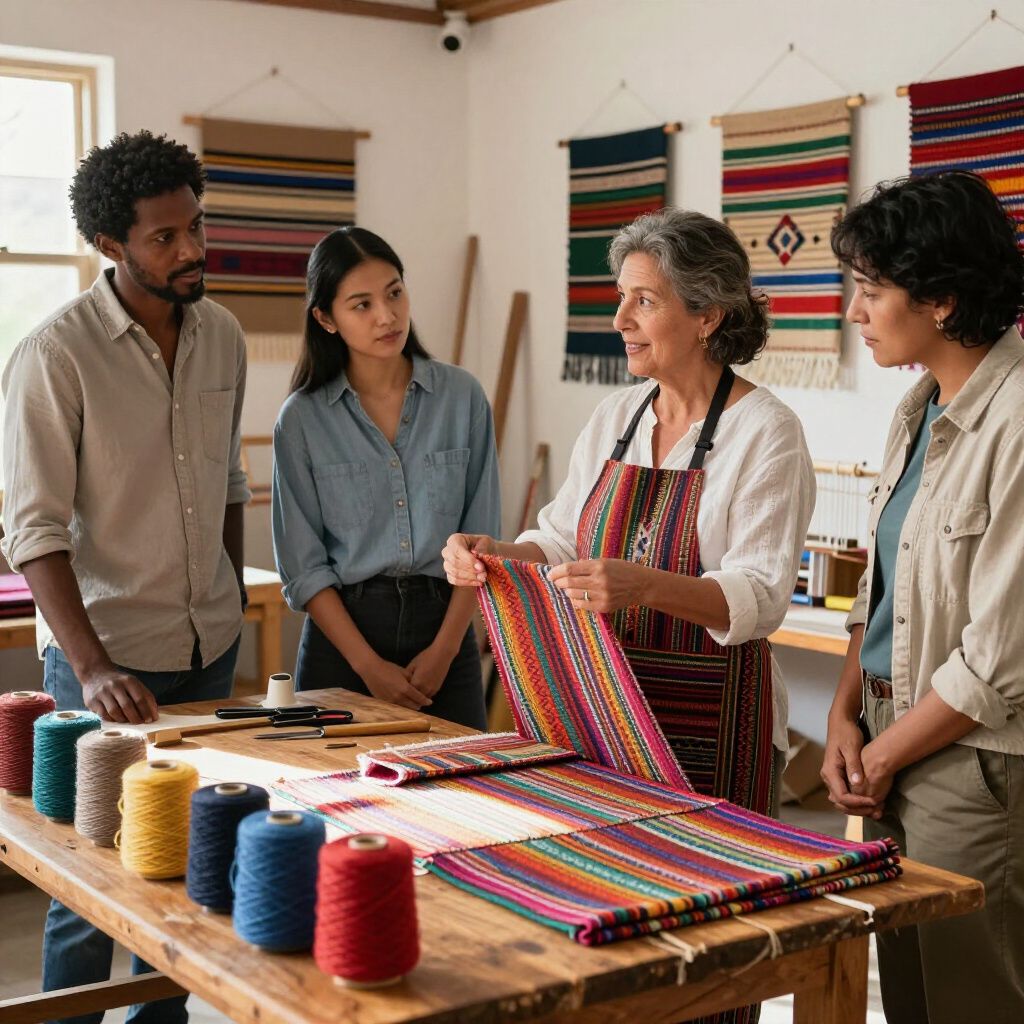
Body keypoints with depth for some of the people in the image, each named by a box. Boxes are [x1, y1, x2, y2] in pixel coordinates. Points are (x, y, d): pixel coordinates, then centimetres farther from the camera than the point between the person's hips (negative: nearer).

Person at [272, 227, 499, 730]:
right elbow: (303, 566, -4)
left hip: (444, 623, 1)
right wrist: (369, 665, -11)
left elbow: (480, 541, 0)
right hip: (344, 628, -1)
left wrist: (444, 650, -8)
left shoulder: (461, 396, 0)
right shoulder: (302, 419, -3)